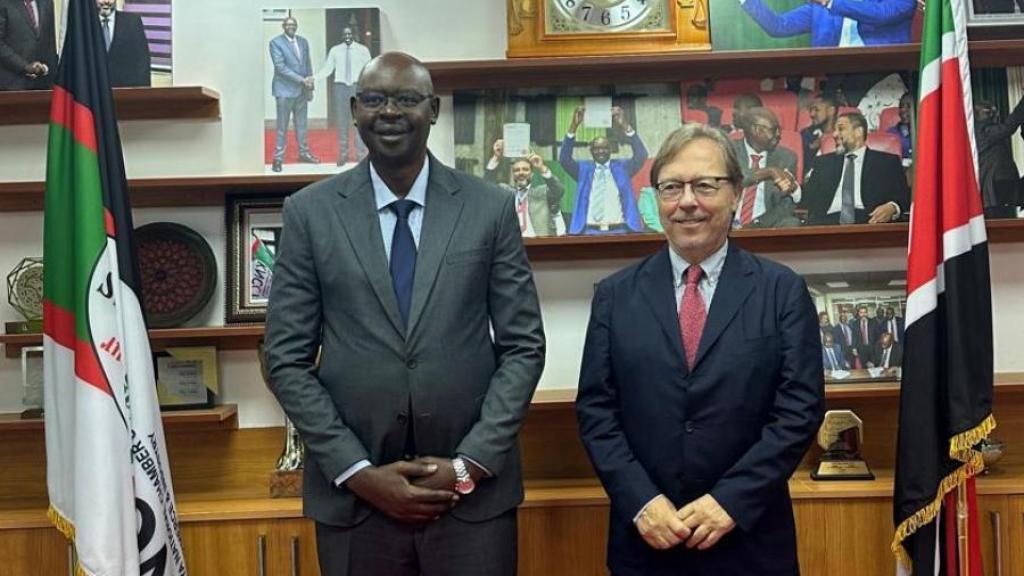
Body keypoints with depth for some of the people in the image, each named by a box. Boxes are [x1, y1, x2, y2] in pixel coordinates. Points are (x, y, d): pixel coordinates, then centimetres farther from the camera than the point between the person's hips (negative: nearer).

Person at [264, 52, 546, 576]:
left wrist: (470, 464, -8)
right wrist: (357, 472, -8)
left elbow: (523, 347, 0)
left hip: (475, 491, 0)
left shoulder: (490, 208, 0)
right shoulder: (309, 212, 0)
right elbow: (288, 360, -1)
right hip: (352, 496, 0)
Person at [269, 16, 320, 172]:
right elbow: (280, 67, -15)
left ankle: (304, 152, 23)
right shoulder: (276, 42, -8)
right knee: (282, 126, -1)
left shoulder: (303, 41, 10)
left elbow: (308, 65, 13)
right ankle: (278, 158, 5)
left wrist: (309, 86, 5)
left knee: (301, 124, 13)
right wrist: (301, 80, -18)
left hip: (302, 90, 5)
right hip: (285, 89, -5)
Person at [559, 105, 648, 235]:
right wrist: (573, 126, -11)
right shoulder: (583, 169, 15)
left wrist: (625, 126, -14)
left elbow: (641, 155, -1)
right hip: (590, 231, 0)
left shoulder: (622, 168, 13)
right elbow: (564, 159, 1)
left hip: (619, 231, 0)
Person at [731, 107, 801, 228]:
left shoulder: (786, 157, 8)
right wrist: (768, 172, -23)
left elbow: (784, 207, 3)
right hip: (727, 224, -2)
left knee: (791, 224, -27)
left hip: (765, 225, 3)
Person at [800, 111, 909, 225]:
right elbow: (807, 197, 15)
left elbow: (904, 194, 7)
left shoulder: (888, 162, 16)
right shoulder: (822, 162, 25)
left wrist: (892, 207, -14)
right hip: (828, 223, 1)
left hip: (869, 222, 0)